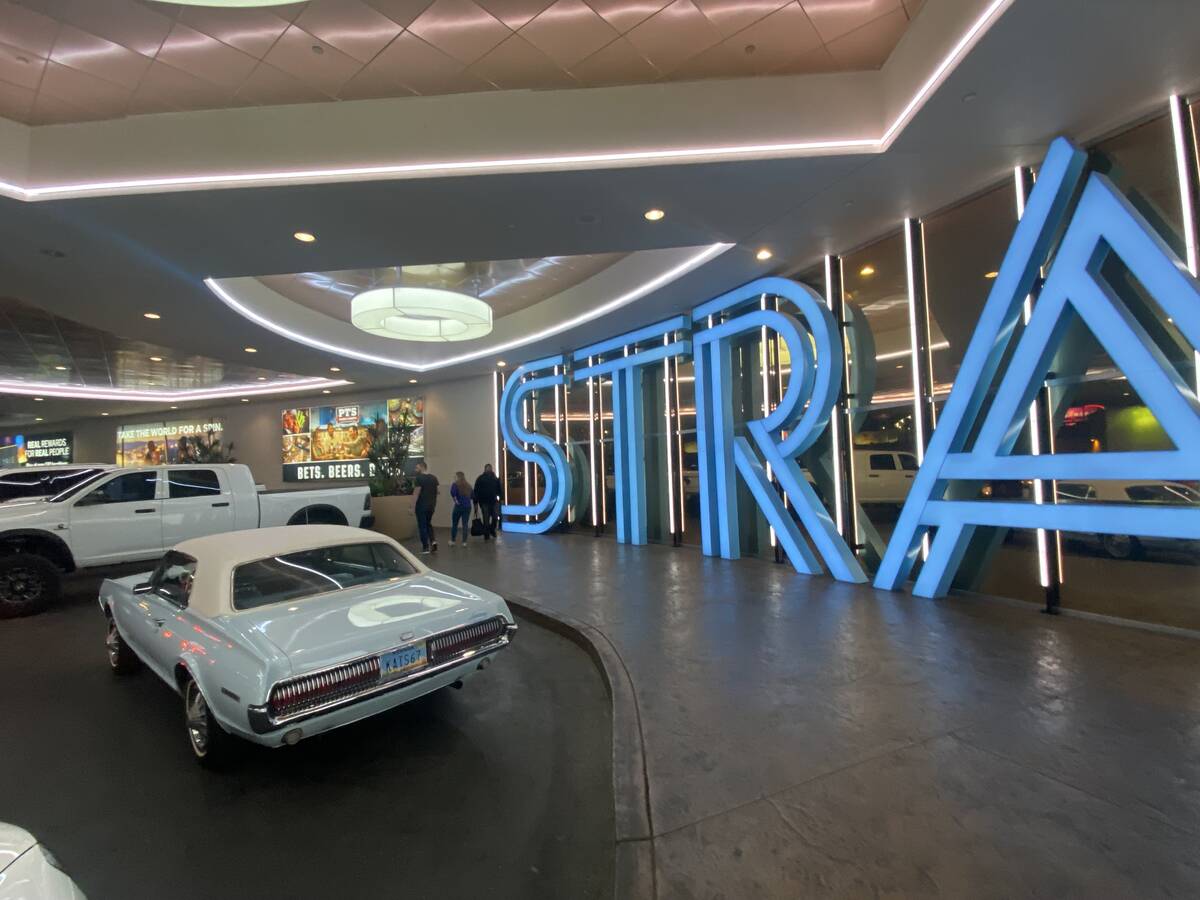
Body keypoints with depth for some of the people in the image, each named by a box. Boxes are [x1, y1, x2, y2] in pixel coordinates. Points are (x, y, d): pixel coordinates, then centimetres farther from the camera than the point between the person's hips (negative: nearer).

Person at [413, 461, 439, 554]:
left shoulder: (419, 478, -13)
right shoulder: (434, 477, 6)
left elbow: (417, 492, -17)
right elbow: (436, 491, 11)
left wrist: (412, 506, -14)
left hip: (421, 505, -6)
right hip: (431, 505, 6)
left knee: (422, 526, 4)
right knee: (428, 524, 21)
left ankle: (425, 547, 6)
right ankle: (433, 540, 2)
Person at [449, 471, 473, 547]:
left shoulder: (455, 484, -5)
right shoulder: (468, 485, 11)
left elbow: (452, 492, -23)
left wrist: (455, 500, -11)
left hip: (459, 506, -4)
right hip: (468, 506, 4)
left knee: (454, 524, 11)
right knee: (465, 524, 6)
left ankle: (452, 541, 18)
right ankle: (464, 542, 4)